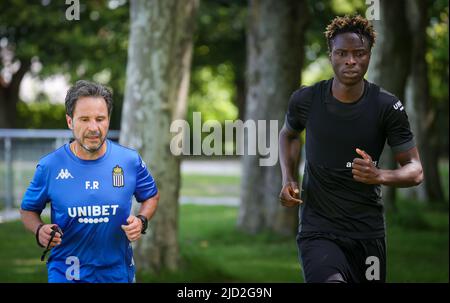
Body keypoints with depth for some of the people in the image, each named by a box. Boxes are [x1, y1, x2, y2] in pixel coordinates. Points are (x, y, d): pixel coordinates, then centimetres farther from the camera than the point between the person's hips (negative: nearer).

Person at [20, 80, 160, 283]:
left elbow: (151, 196, 10)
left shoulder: (131, 161, -7)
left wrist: (141, 221, -9)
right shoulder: (49, 166, -10)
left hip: (118, 272, 2)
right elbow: (28, 209, 3)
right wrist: (39, 231, -17)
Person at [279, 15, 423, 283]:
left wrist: (379, 176, -24)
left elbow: (415, 170, -3)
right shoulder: (306, 100, -3)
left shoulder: (388, 107, -6)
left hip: (368, 231, 2)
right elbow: (289, 135, 20)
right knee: (330, 279, -30)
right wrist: (289, 179, 3)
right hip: (318, 229, -2)